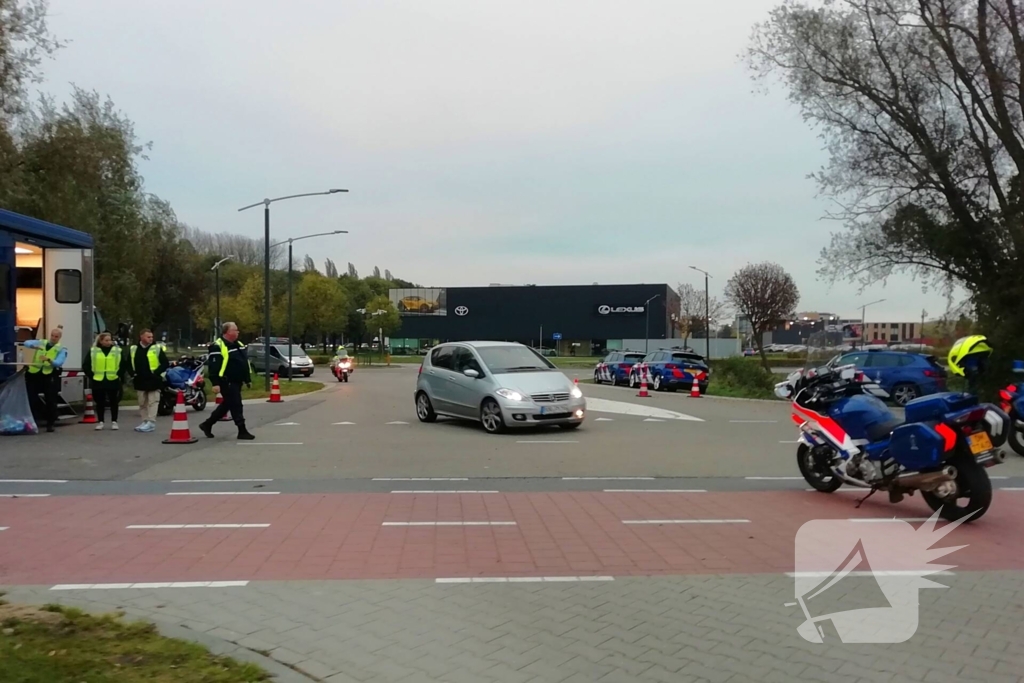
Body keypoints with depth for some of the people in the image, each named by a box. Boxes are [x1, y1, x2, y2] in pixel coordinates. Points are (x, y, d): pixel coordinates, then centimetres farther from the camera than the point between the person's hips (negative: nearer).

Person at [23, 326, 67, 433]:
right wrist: (34, 346, -23)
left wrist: (49, 360, -32)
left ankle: (50, 423, 11)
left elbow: (59, 363, -12)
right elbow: (26, 343, -1)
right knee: (31, 398, 1)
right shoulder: (41, 343, 13)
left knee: (50, 400, 0)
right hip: (35, 374, 3)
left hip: (50, 377, -3)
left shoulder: (61, 349, 3)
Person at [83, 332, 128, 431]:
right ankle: (100, 422, 16)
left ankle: (114, 422, 14)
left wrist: (120, 375, -2)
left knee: (114, 402, 6)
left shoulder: (117, 351, 2)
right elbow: (85, 365, 3)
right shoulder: (93, 351, 2)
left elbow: (124, 364, 5)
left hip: (113, 381, 0)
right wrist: (91, 376, -4)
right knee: (100, 402, 7)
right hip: (98, 381, 0)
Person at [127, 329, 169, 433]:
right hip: (140, 381, 5)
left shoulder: (157, 348, -4)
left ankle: (151, 422, -6)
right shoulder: (133, 349, 8)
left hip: (153, 380, -5)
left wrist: (156, 373, -15)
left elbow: (165, 364, -6)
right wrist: (133, 373, 2)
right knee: (142, 403, 12)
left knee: (153, 402, -5)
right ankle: (145, 421, 20)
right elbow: (129, 364, 17)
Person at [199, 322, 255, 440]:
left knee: (227, 405, 17)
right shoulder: (217, 347, -14)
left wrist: (248, 379, 20)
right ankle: (242, 431, -1)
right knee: (236, 406, -7)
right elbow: (213, 366, -18)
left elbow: (245, 363, 21)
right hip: (227, 382, -10)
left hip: (236, 381, 10)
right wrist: (215, 383, -22)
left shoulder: (239, 345, 14)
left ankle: (207, 424, 30)